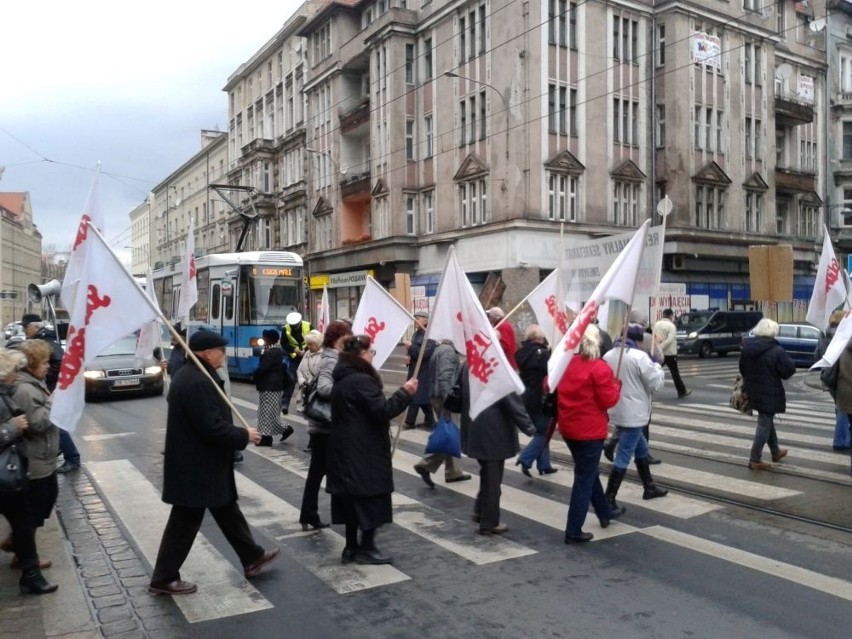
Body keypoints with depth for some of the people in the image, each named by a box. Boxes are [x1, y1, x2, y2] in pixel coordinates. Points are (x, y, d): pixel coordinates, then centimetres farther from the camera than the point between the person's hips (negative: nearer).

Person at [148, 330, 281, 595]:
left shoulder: (191, 375, 9)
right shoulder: (197, 383, -26)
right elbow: (212, 427, -28)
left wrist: (239, 434, 11)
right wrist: (244, 435, -15)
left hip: (199, 462, 11)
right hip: (197, 466, -11)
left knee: (227, 511, 19)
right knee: (185, 521, 3)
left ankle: (252, 557, 31)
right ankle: (163, 578, 18)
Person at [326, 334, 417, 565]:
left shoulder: (342, 378, 12)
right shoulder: (361, 380, -20)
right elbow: (383, 411, -21)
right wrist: (405, 393, -12)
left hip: (347, 450, 9)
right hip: (364, 451, -9)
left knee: (353, 497, 14)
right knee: (370, 498, 2)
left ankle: (351, 547, 21)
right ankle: (366, 549, 9)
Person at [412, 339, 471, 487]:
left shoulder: (440, 348, 17)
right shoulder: (449, 350, -14)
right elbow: (444, 377, -24)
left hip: (438, 396, 10)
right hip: (443, 397, -10)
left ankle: (453, 471, 19)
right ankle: (426, 465, -6)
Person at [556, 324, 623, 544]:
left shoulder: (567, 364, 3)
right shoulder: (599, 368, -17)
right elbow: (608, 400, -15)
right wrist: (616, 385, 1)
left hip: (568, 428, 7)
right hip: (590, 430, -7)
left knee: (587, 472, 23)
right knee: (585, 478, 1)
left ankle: (605, 512, 41)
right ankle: (573, 531, 5)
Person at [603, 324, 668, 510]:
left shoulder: (608, 356, 4)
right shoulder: (639, 356, -16)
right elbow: (655, 383, -12)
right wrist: (657, 367, 5)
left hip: (617, 412, 8)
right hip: (633, 414, -8)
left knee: (641, 448, 25)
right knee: (623, 457, -4)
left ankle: (649, 487, 38)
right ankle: (608, 500, -4)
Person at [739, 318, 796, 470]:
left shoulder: (747, 348, 2)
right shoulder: (777, 351, -19)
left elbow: (742, 369, 11)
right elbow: (788, 371, -15)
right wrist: (789, 362, 4)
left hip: (753, 391, 7)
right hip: (769, 393, -7)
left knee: (767, 420, 23)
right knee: (764, 424, 1)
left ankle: (775, 451, 38)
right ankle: (755, 460, 4)